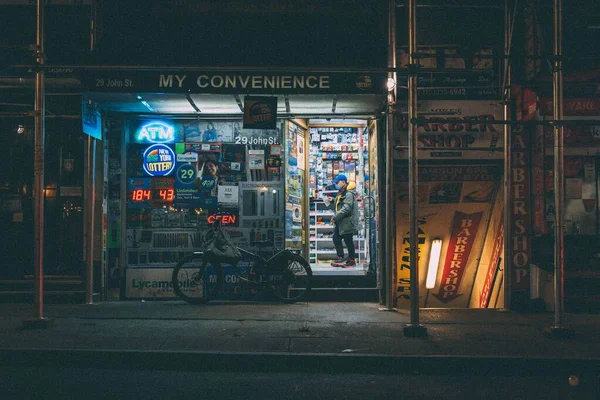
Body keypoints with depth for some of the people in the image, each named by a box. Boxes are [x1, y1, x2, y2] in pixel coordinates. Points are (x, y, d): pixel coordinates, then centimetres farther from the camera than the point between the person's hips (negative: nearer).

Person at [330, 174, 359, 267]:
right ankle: (341, 258, 12)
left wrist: (335, 217, -21)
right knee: (336, 239, 7)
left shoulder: (348, 194, -14)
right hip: (340, 223, 10)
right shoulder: (340, 194, 18)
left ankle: (352, 260, 7)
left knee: (348, 241, -2)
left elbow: (346, 208, -23)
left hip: (347, 222, -10)